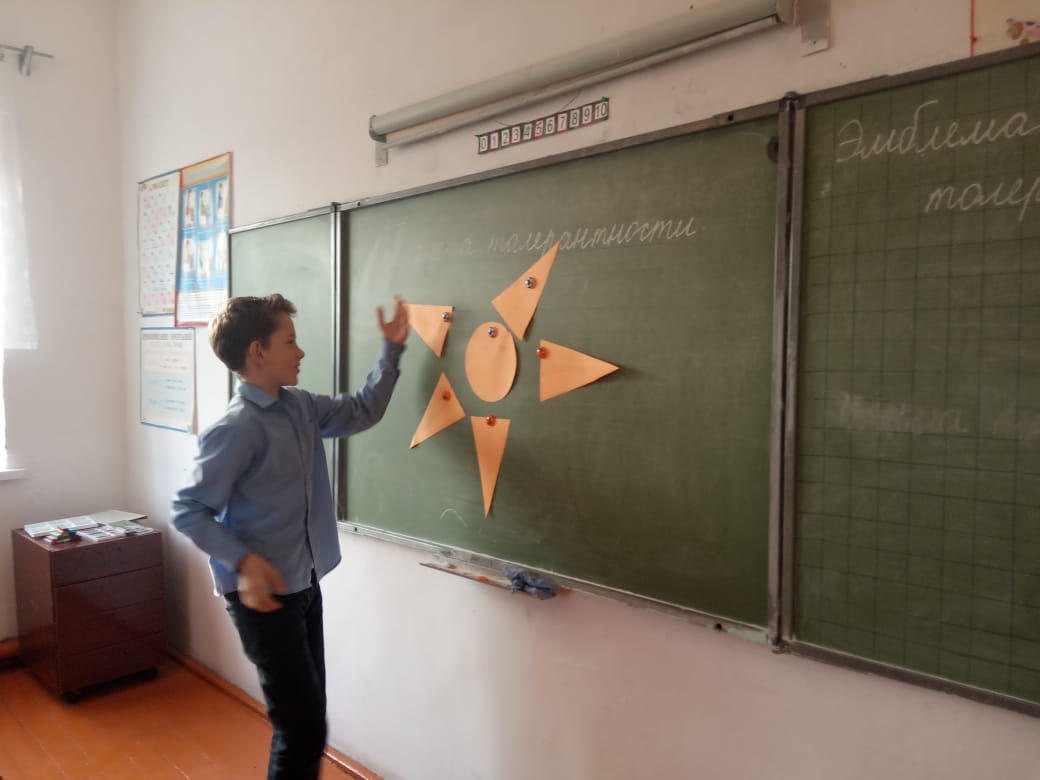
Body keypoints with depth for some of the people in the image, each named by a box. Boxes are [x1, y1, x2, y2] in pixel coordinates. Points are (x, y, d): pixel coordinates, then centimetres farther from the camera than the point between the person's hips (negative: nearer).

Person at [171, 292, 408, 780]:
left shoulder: (300, 407, 6)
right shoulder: (235, 428, -19)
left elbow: (362, 412, 17)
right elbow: (188, 510, -16)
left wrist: (392, 350, 11)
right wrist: (243, 561, -29)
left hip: (304, 587, 8)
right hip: (264, 595, -8)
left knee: (305, 717, 19)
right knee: (304, 727, -4)